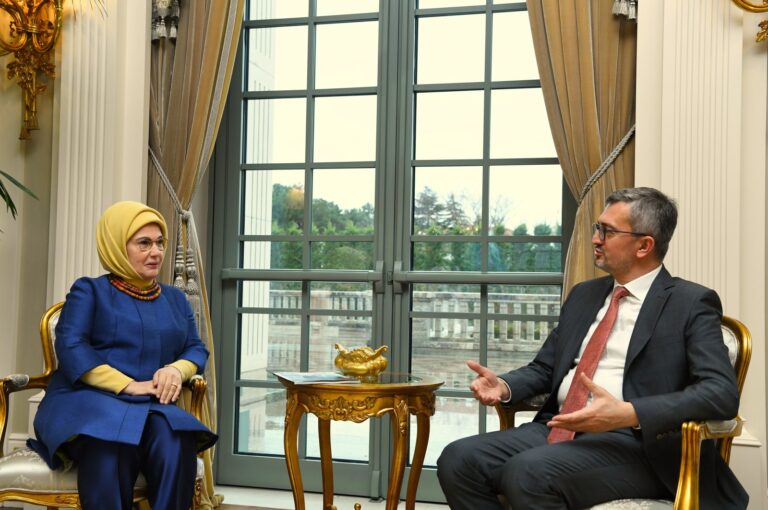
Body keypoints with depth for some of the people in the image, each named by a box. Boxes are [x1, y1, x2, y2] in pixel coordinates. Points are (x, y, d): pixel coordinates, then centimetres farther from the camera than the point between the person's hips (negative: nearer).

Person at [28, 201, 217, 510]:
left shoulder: (175, 299, 24)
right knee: (110, 441, -39)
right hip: (89, 399, -3)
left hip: (152, 405, 3)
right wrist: (128, 386, -16)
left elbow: (197, 348, 19)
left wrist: (177, 370, -7)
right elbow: (70, 348, -6)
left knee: (174, 437, -34)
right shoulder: (90, 291, 9)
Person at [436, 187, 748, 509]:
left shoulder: (690, 303, -1)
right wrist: (504, 386, 0)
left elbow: (722, 392, -14)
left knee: (528, 472, -32)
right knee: (458, 460, -16)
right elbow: (545, 368, 23)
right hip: (558, 430, 7)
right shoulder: (584, 294, 19)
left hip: (635, 443, -6)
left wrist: (627, 413, -27)